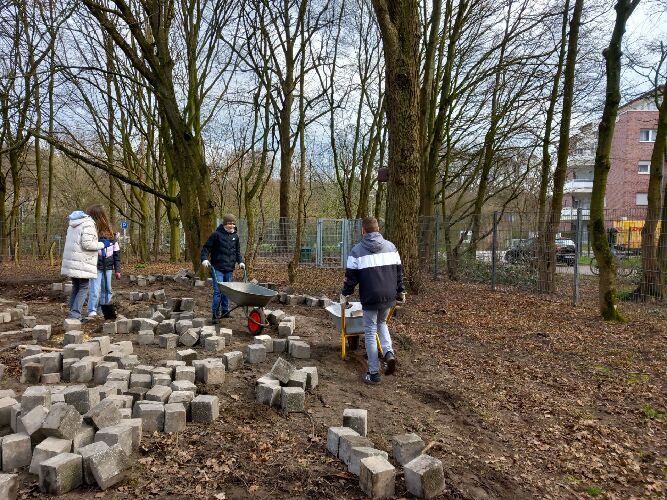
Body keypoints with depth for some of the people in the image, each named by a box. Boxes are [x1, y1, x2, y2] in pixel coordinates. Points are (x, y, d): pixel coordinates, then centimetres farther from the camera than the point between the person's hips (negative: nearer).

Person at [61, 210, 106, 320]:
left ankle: (73, 313, 21)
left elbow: (69, 241, 21)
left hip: (71, 261, 9)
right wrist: (101, 244, -8)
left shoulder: (72, 225, 17)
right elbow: (87, 244, -19)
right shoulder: (88, 225, -13)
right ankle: (75, 314, -8)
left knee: (75, 287, 17)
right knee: (84, 288, -2)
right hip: (82, 263, -9)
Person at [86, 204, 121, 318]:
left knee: (107, 289, 10)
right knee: (95, 288, -12)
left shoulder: (110, 233, 6)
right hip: (96, 266, -4)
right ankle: (92, 311, -9)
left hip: (108, 266, 4)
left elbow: (116, 252, 10)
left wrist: (117, 269, 9)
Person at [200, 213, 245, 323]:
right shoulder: (216, 234, -6)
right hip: (218, 268, -5)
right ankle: (215, 314, -2)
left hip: (229, 269, 5)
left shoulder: (235, 236, 11)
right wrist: (204, 259, -19)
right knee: (218, 291, -9)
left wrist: (240, 261, 7)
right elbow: (206, 248, -4)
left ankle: (225, 311, 25)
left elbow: (237, 251, 21)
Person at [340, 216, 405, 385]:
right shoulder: (390, 246, 6)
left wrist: (345, 294, 10)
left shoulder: (357, 250, -6)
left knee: (370, 333, 7)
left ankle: (374, 373, 11)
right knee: (381, 323, 28)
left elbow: (351, 276, -4)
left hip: (370, 298, -4)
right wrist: (401, 291, 21)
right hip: (389, 297, 4)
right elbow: (399, 271, 10)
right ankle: (389, 353, 6)